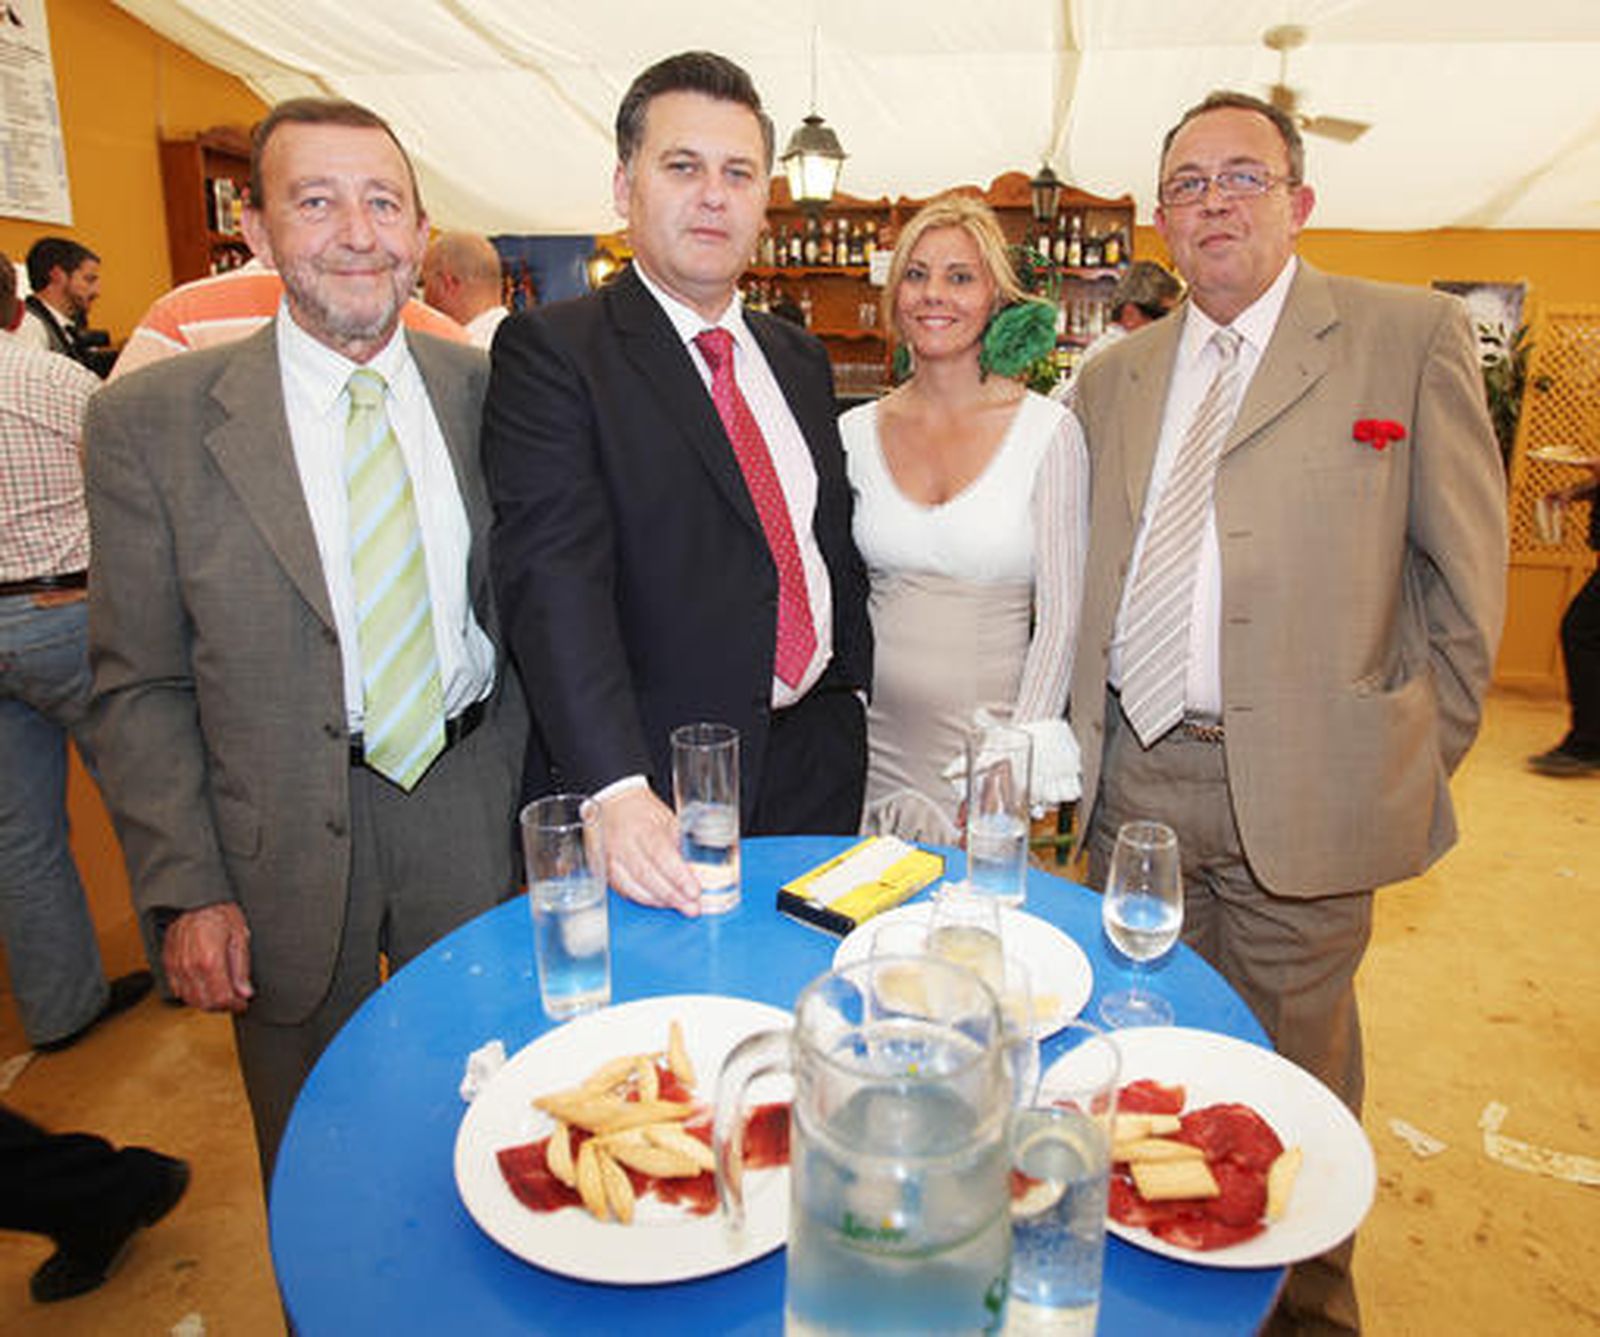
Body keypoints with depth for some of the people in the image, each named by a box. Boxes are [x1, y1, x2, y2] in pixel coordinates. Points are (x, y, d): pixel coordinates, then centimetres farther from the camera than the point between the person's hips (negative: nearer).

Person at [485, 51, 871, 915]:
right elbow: (554, 577, -21)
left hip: (815, 770, 6)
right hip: (650, 787, -6)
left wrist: (850, 698, 14)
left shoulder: (800, 359, 12)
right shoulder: (548, 351, -9)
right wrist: (617, 793, -31)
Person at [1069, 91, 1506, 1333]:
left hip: (1301, 786, -3)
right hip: (1136, 777, 4)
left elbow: (1466, 566, 0)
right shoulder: (1116, 376, 11)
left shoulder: (1413, 334, 0)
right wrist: (1087, 738, 9)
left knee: (1294, 1071, 12)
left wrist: (1422, 751, -1)